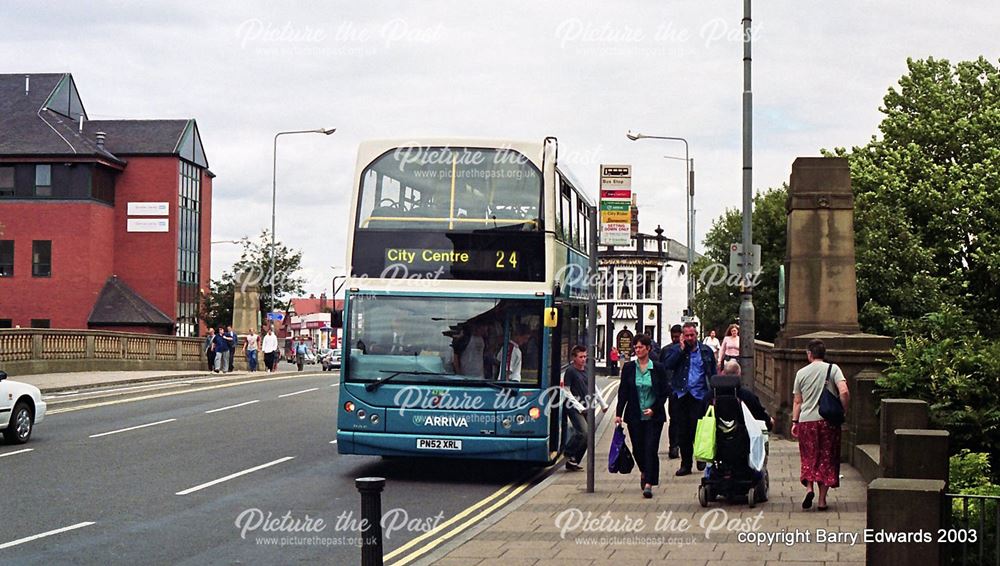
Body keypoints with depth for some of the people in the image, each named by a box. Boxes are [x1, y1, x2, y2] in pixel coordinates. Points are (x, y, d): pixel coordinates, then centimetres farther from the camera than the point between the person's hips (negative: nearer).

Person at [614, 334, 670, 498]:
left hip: (654, 416, -2)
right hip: (634, 416, 2)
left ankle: (648, 484, -10)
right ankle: (644, 472, 37)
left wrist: (654, 409, -8)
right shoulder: (628, 368, 3)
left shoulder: (658, 368, -1)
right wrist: (618, 413, -2)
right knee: (637, 448, 8)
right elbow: (623, 392, 4)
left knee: (651, 449, -9)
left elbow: (665, 392, 2)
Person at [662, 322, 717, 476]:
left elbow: (713, 374, 9)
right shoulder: (675, 350, 7)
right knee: (682, 432, 5)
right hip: (680, 395, 2)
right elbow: (667, 365, -10)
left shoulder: (706, 351, 7)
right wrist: (681, 349, -11)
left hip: (699, 395, -2)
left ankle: (701, 459, 13)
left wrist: (713, 395, 1)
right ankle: (686, 464, 13)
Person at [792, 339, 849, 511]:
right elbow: (844, 392, -16)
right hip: (828, 420, -1)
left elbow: (797, 401, 7)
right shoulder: (832, 369, -2)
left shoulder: (801, 373, 4)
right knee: (827, 458, 7)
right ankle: (822, 500, 7)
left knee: (808, 457, 14)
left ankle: (809, 488, -9)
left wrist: (794, 422, 14)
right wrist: (843, 412, -2)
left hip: (806, 421, 1)